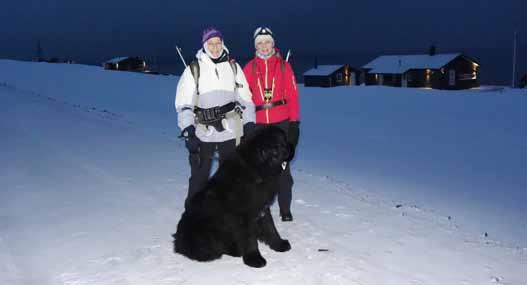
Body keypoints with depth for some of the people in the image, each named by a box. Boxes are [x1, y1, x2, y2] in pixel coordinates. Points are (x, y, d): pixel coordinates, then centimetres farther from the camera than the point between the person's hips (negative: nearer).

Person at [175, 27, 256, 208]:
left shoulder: (233, 67, 6)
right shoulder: (194, 69, -2)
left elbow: (245, 98, 10)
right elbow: (184, 103, -5)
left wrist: (249, 124, 4)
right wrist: (188, 129, -16)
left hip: (231, 130, 2)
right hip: (203, 132, -2)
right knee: (200, 175, 5)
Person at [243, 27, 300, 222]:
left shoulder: (283, 66, 5)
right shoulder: (249, 68, 7)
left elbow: (292, 95, 2)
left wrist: (294, 122, -3)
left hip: (281, 123, -1)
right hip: (258, 124, 1)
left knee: (282, 166, 2)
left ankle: (285, 209, 10)